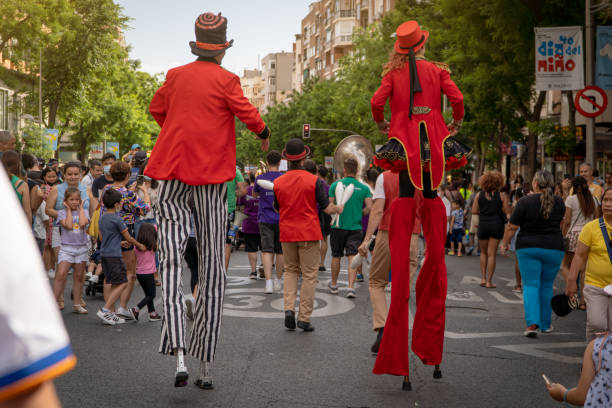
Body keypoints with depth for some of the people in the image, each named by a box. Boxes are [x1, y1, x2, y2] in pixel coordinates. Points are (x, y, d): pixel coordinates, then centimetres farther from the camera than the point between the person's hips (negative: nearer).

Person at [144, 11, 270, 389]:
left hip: (174, 167, 2)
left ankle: (179, 353, -21)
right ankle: (207, 365, 8)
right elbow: (246, 112, -12)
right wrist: (264, 133, 7)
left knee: (171, 260, -2)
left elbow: (157, 108, 21)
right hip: (212, 171, -2)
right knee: (213, 264, 5)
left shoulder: (176, 75, 9)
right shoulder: (226, 80, -3)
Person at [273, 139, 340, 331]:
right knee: (309, 274, 4)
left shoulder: (278, 182, -1)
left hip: (287, 234, 3)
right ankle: (304, 318, 3)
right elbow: (327, 208, -6)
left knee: (290, 270, 18)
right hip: (309, 233, -3)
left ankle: (289, 308, 1)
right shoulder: (314, 181, -9)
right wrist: (339, 209, 14)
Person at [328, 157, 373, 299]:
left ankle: (333, 285, 30)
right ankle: (351, 287, -14)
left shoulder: (335, 185, -5)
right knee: (352, 257, -2)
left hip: (338, 226, 0)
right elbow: (369, 208, -7)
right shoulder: (364, 188, -3)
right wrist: (359, 214, 11)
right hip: (355, 227, 0)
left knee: (336, 256, 15)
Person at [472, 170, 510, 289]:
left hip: (483, 224, 1)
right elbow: (507, 212, -5)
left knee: (483, 252, 17)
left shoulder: (479, 194, -1)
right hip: (497, 224, -1)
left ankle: (483, 278, 11)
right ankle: (489, 281, 3)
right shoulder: (501, 196, -6)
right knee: (492, 254, 3)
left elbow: (474, 211, -1)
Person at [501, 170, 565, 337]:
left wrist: (505, 243, 8)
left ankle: (532, 323, -14)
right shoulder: (559, 202, 1)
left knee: (530, 285, 1)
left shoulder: (525, 201, -9)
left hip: (528, 248, -2)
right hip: (554, 248, 3)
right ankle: (545, 324, 22)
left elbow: (511, 227, -5)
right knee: (546, 286, 14)